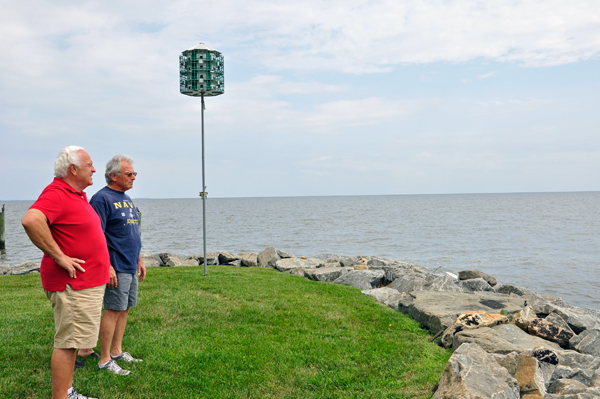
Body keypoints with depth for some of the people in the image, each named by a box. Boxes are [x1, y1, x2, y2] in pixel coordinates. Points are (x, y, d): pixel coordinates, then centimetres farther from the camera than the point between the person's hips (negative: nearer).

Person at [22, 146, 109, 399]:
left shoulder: (78, 194, 15)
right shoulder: (57, 193, -17)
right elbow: (30, 220, -35)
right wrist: (59, 257, -28)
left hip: (88, 282, 10)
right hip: (73, 284, -10)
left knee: (72, 340, 18)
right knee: (67, 342, -3)